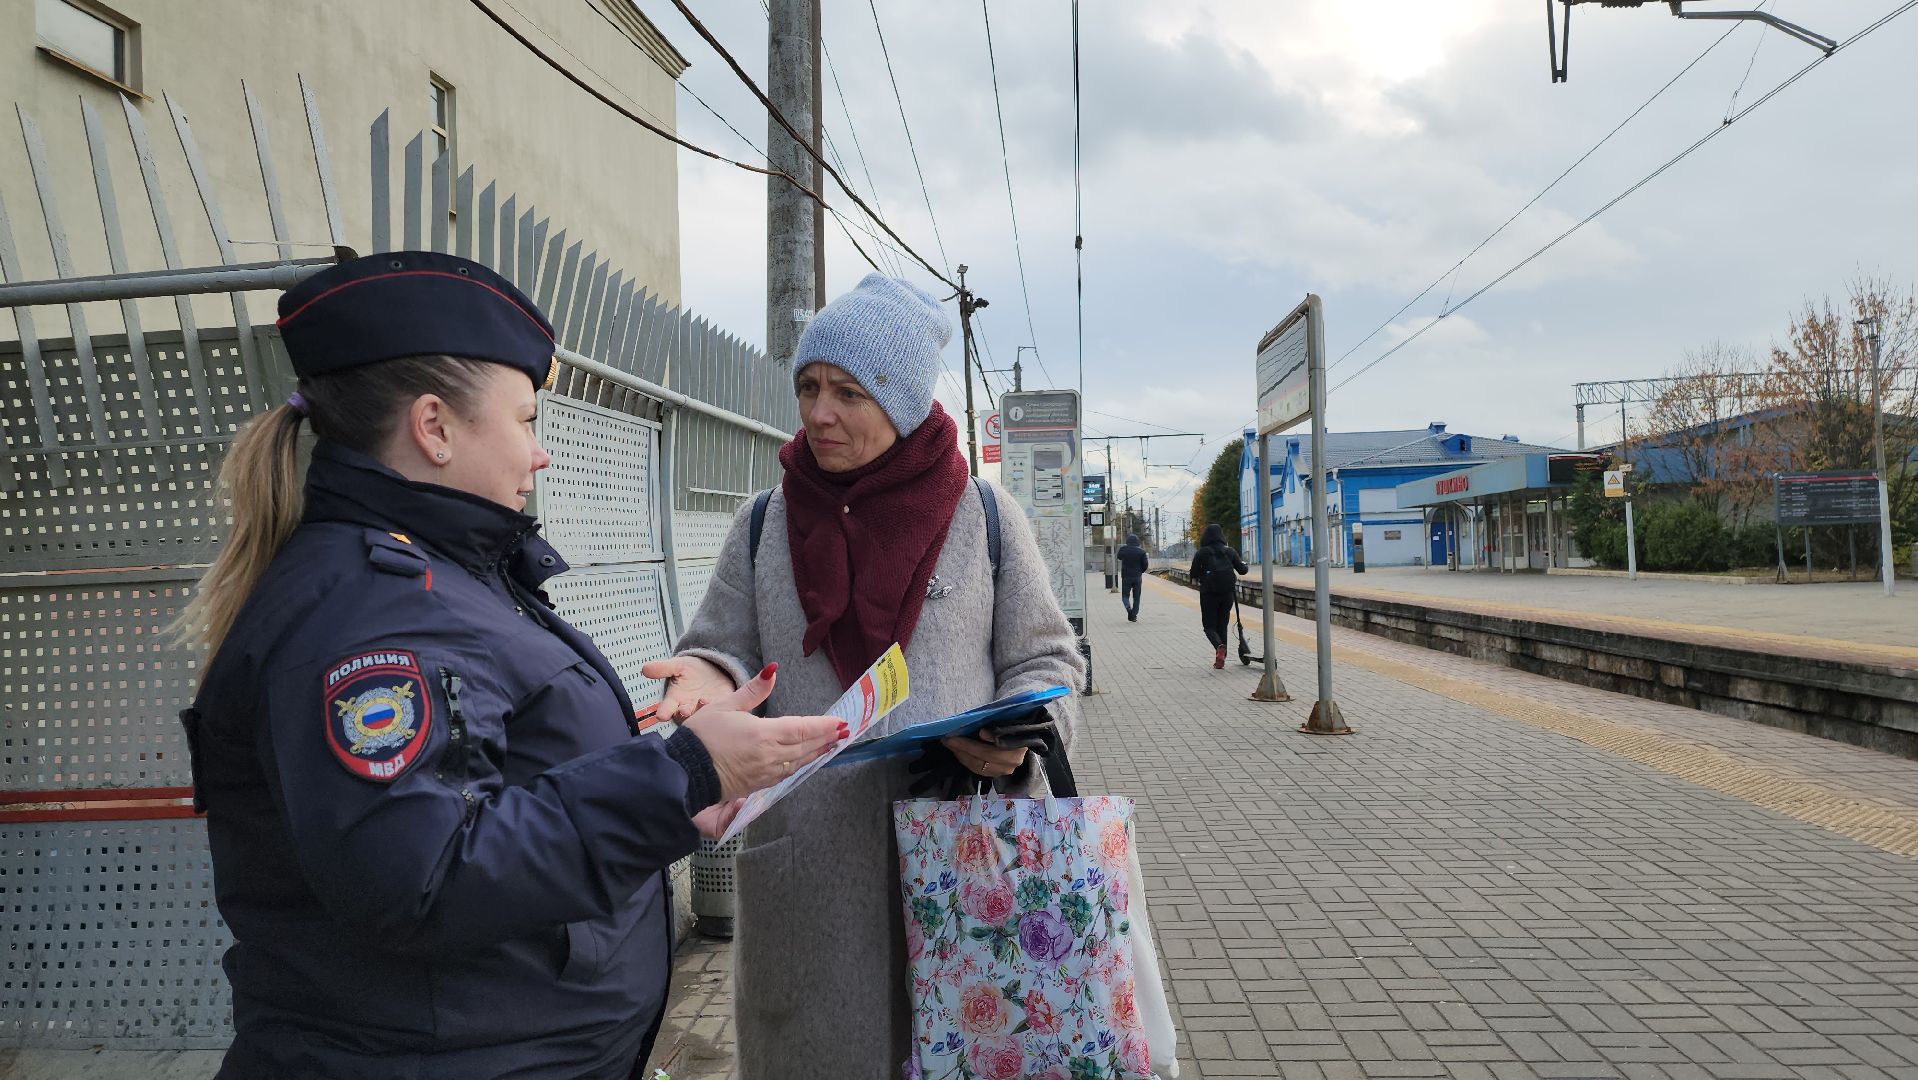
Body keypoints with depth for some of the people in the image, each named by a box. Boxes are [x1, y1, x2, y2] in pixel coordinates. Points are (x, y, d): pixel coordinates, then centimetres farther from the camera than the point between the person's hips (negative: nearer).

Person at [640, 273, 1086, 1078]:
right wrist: (708, 678, -16)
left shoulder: (982, 515, 0)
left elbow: (1045, 660, 5)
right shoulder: (764, 525, 5)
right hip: (808, 869, 2)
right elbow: (726, 651, 7)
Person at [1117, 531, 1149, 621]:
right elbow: (1145, 564, -3)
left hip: (1126, 577, -1)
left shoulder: (1123, 549, -6)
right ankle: (1134, 615, 9)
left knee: (1125, 595, 9)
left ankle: (1129, 608, -19)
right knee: (1136, 597, 10)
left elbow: (1119, 557, 15)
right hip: (1137, 577, 1)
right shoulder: (1141, 551, -6)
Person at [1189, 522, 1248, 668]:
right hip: (1228, 592, 3)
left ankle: (1219, 646, -27)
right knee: (1222, 625, 14)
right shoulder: (1229, 552, 3)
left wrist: (1196, 580, 15)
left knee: (1209, 625, 4)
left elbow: (1194, 575, -7)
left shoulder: (1201, 553, -5)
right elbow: (1242, 570, 4)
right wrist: (1244, 563, 26)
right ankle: (1220, 659, 11)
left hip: (1208, 593, -3)